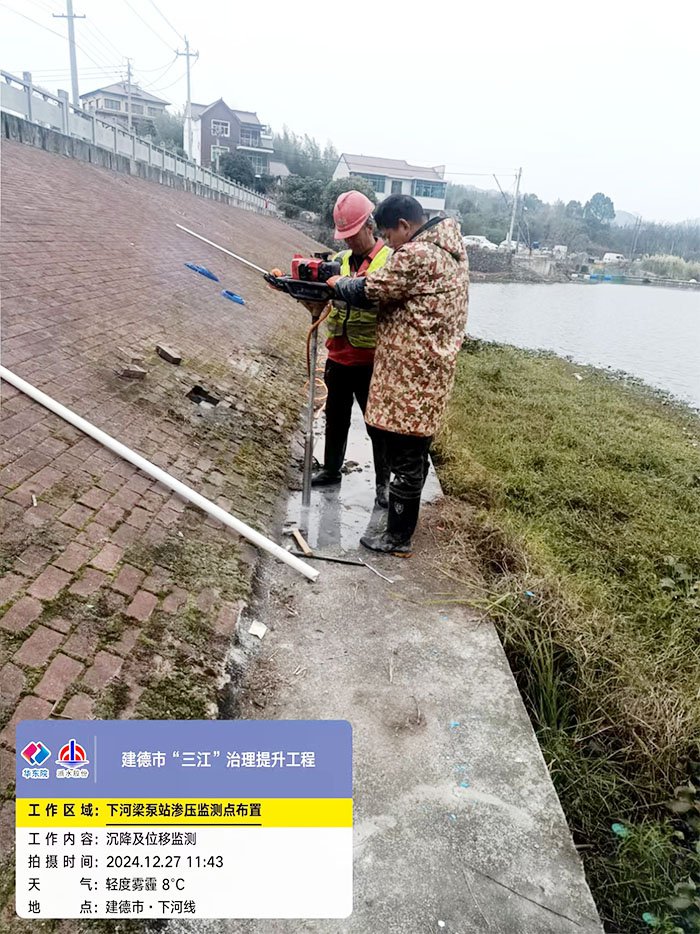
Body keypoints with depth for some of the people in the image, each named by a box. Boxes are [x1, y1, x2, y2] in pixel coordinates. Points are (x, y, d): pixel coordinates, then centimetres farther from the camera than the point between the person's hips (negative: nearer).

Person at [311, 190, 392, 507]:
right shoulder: (339, 261, 9)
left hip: (370, 360, -5)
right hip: (338, 356, 6)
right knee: (335, 418, 17)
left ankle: (383, 481, 18)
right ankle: (331, 469, 34)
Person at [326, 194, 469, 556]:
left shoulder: (416, 254, -18)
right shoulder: (450, 247, 14)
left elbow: (370, 291, -12)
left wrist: (336, 283, 5)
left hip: (410, 374, -10)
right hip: (432, 367, 10)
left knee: (404, 457, -1)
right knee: (414, 453, 19)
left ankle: (397, 537, 9)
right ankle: (401, 521, 33)